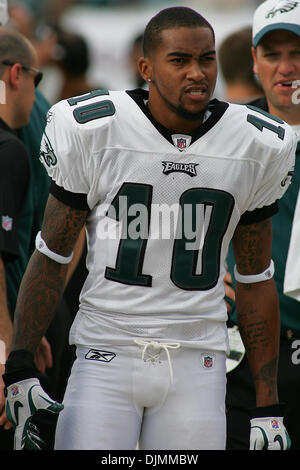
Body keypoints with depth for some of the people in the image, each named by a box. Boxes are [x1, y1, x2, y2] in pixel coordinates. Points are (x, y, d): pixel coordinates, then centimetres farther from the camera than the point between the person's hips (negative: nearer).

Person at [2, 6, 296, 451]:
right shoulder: (91, 132, -5)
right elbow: (51, 258, 3)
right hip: (106, 358, -2)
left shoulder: (255, 147, 2)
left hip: (196, 364, 2)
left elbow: (255, 280, 10)